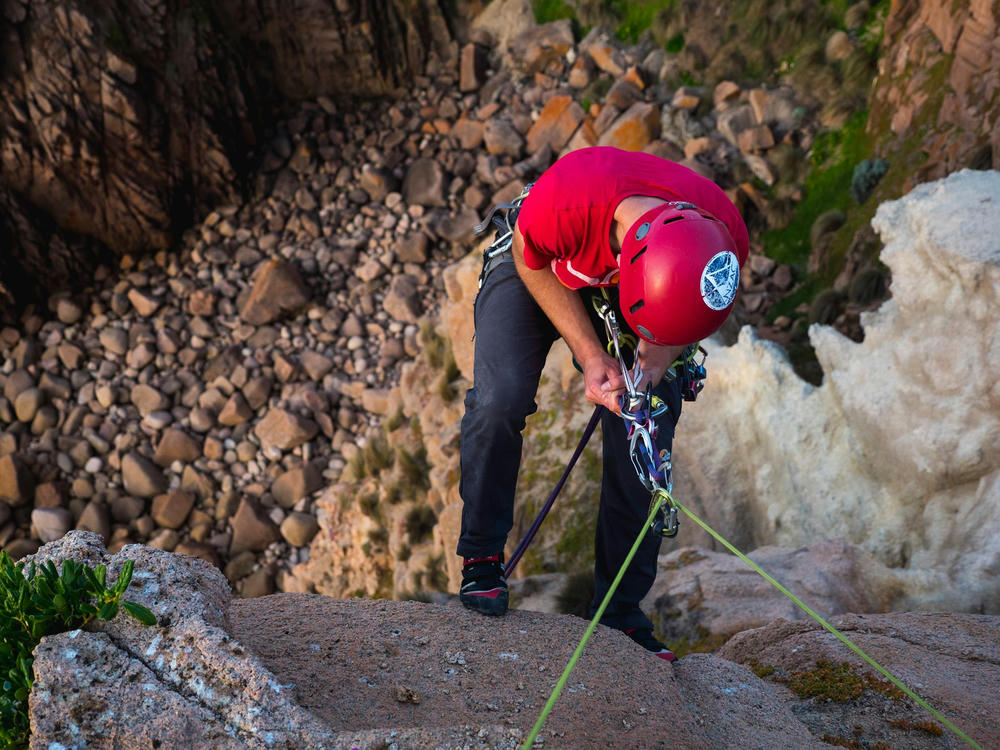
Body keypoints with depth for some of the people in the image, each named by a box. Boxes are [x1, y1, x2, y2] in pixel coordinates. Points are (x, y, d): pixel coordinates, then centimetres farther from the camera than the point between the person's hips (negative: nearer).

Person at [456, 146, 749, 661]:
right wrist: (589, 353, -25)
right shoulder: (564, 201, -45)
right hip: (537, 271, -2)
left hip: (623, 283, 3)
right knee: (501, 399, -27)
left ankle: (619, 614, 6)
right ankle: (481, 557, -3)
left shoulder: (727, 239, -33)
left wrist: (660, 355, -28)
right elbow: (531, 261, -19)